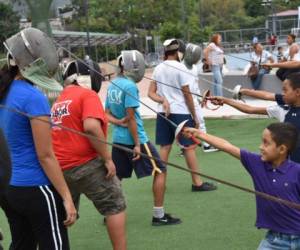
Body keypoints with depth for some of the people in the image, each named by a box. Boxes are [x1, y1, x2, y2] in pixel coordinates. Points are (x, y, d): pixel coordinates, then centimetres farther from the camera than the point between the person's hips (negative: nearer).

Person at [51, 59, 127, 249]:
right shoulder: (87, 95, -8)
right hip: (86, 164, -7)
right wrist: (108, 158, -17)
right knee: (115, 206, 6)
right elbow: (91, 127, -22)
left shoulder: (58, 101, 14)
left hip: (60, 168, 7)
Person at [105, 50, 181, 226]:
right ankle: (159, 216, 4)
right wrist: (137, 144, -16)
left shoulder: (112, 85, 7)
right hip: (134, 138, -8)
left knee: (116, 176, 17)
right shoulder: (130, 86, -17)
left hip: (118, 139, 8)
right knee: (160, 171, 3)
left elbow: (107, 114, 12)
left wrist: (118, 122, -7)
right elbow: (131, 117, -19)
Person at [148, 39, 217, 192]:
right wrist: (195, 116, -2)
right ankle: (197, 182, 2)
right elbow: (187, 94, -8)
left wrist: (163, 101, -9)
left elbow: (151, 93, 6)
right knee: (189, 147, -1)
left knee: (164, 147, 9)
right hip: (180, 112, -6)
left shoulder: (158, 68, 8)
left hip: (164, 112, 6)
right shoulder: (180, 67, -10)